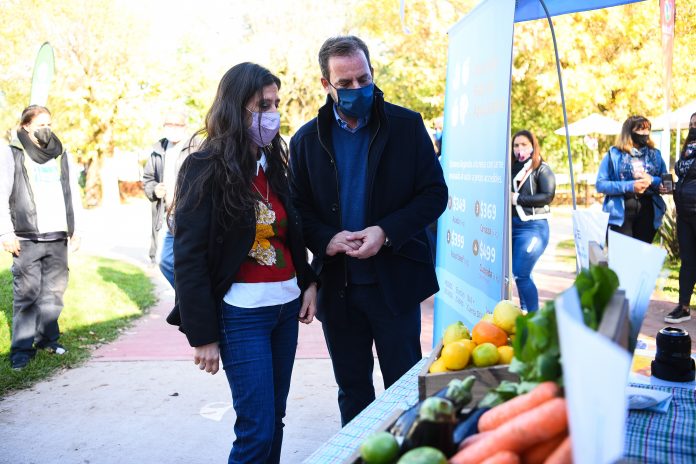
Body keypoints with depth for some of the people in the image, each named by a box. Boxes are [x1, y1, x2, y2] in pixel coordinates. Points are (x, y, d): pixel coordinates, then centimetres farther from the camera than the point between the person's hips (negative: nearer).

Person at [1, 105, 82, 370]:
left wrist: (75, 230, 13)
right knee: (26, 293, -4)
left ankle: (47, 338, 18)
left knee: (55, 290, 4)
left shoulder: (62, 156, 16)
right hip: (26, 238, -3)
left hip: (57, 237, 4)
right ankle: (22, 348, 4)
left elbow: (73, 195, 19)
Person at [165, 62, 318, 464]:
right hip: (241, 314, -6)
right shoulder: (206, 169, -9)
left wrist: (309, 282, 3)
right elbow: (189, 257, -11)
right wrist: (203, 335, -13)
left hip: (287, 306, 6)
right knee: (258, 430, -4)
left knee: (274, 420, 13)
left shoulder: (275, 162, 10)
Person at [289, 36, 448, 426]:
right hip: (337, 285, 2)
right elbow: (298, 208, 7)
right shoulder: (307, 140, 3)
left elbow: (435, 194, -2)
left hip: (395, 280, -2)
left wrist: (386, 232, -16)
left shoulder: (407, 126, -1)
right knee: (352, 390, 16)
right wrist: (325, 239, -13)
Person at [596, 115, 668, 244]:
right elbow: (600, 184, -7)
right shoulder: (614, 154, -1)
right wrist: (629, 186, -18)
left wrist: (652, 180, -12)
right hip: (621, 212, -4)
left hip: (647, 211, 4)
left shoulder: (655, 154, 10)